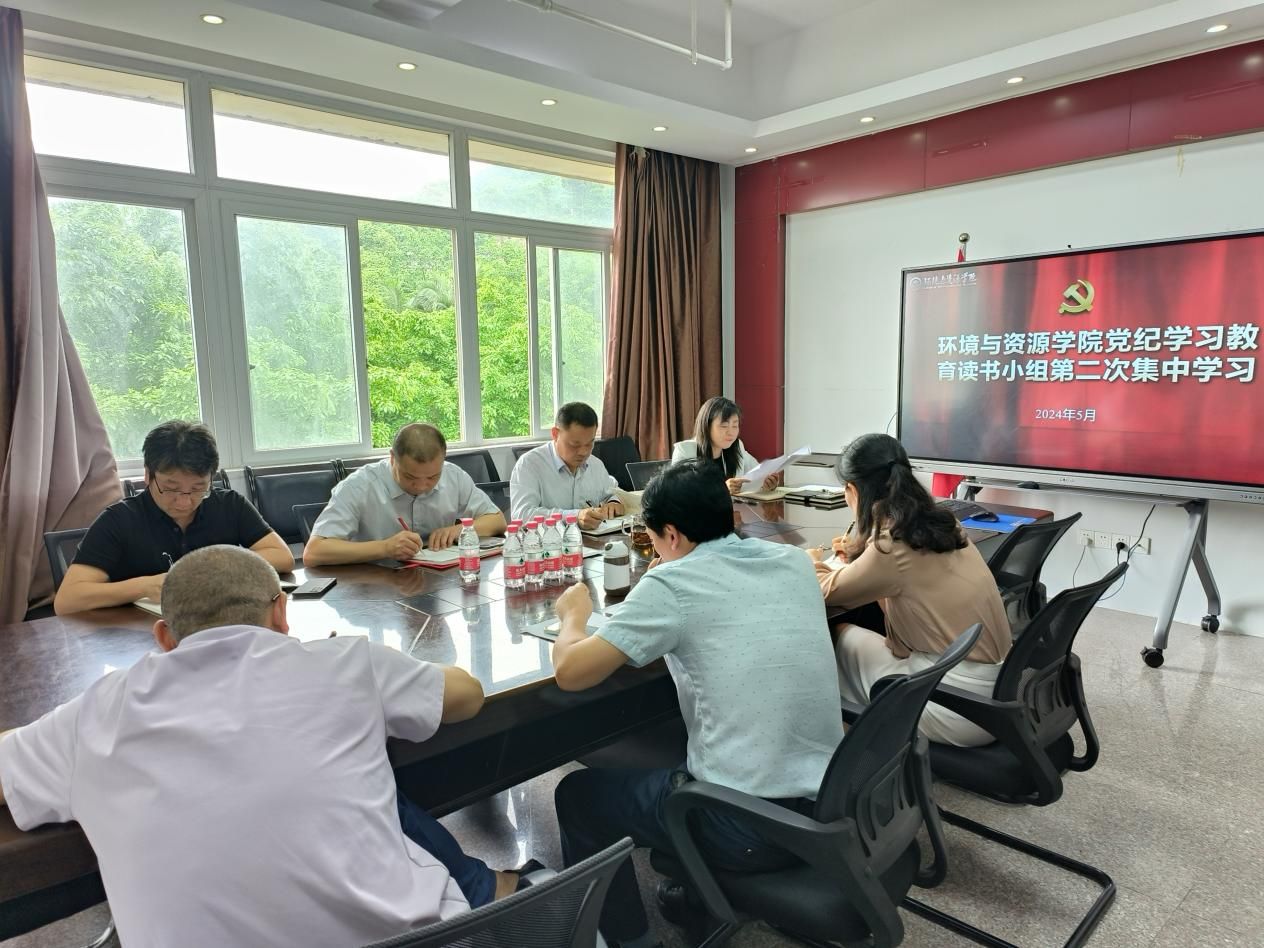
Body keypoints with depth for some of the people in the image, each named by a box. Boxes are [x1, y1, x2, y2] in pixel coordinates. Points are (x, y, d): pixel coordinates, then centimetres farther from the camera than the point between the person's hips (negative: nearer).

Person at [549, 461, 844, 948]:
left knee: (577, 794, 16)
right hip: (829, 800, 7)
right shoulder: (794, 560, 4)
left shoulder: (671, 584, -15)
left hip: (752, 825, -7)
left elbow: (570, 672, -11)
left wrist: (573, 616, 8)